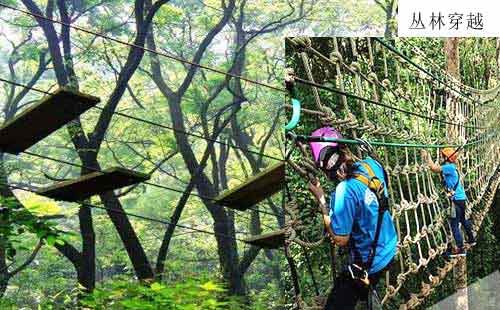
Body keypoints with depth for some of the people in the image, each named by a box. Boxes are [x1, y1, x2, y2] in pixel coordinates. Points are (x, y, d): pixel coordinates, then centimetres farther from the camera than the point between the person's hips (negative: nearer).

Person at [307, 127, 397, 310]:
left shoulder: (345, 191, -33)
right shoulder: (372, 164, -11)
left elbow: (340, 240, -22)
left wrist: (320, 198, -19)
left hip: (368, 264, -8)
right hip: (390, 249, 8)